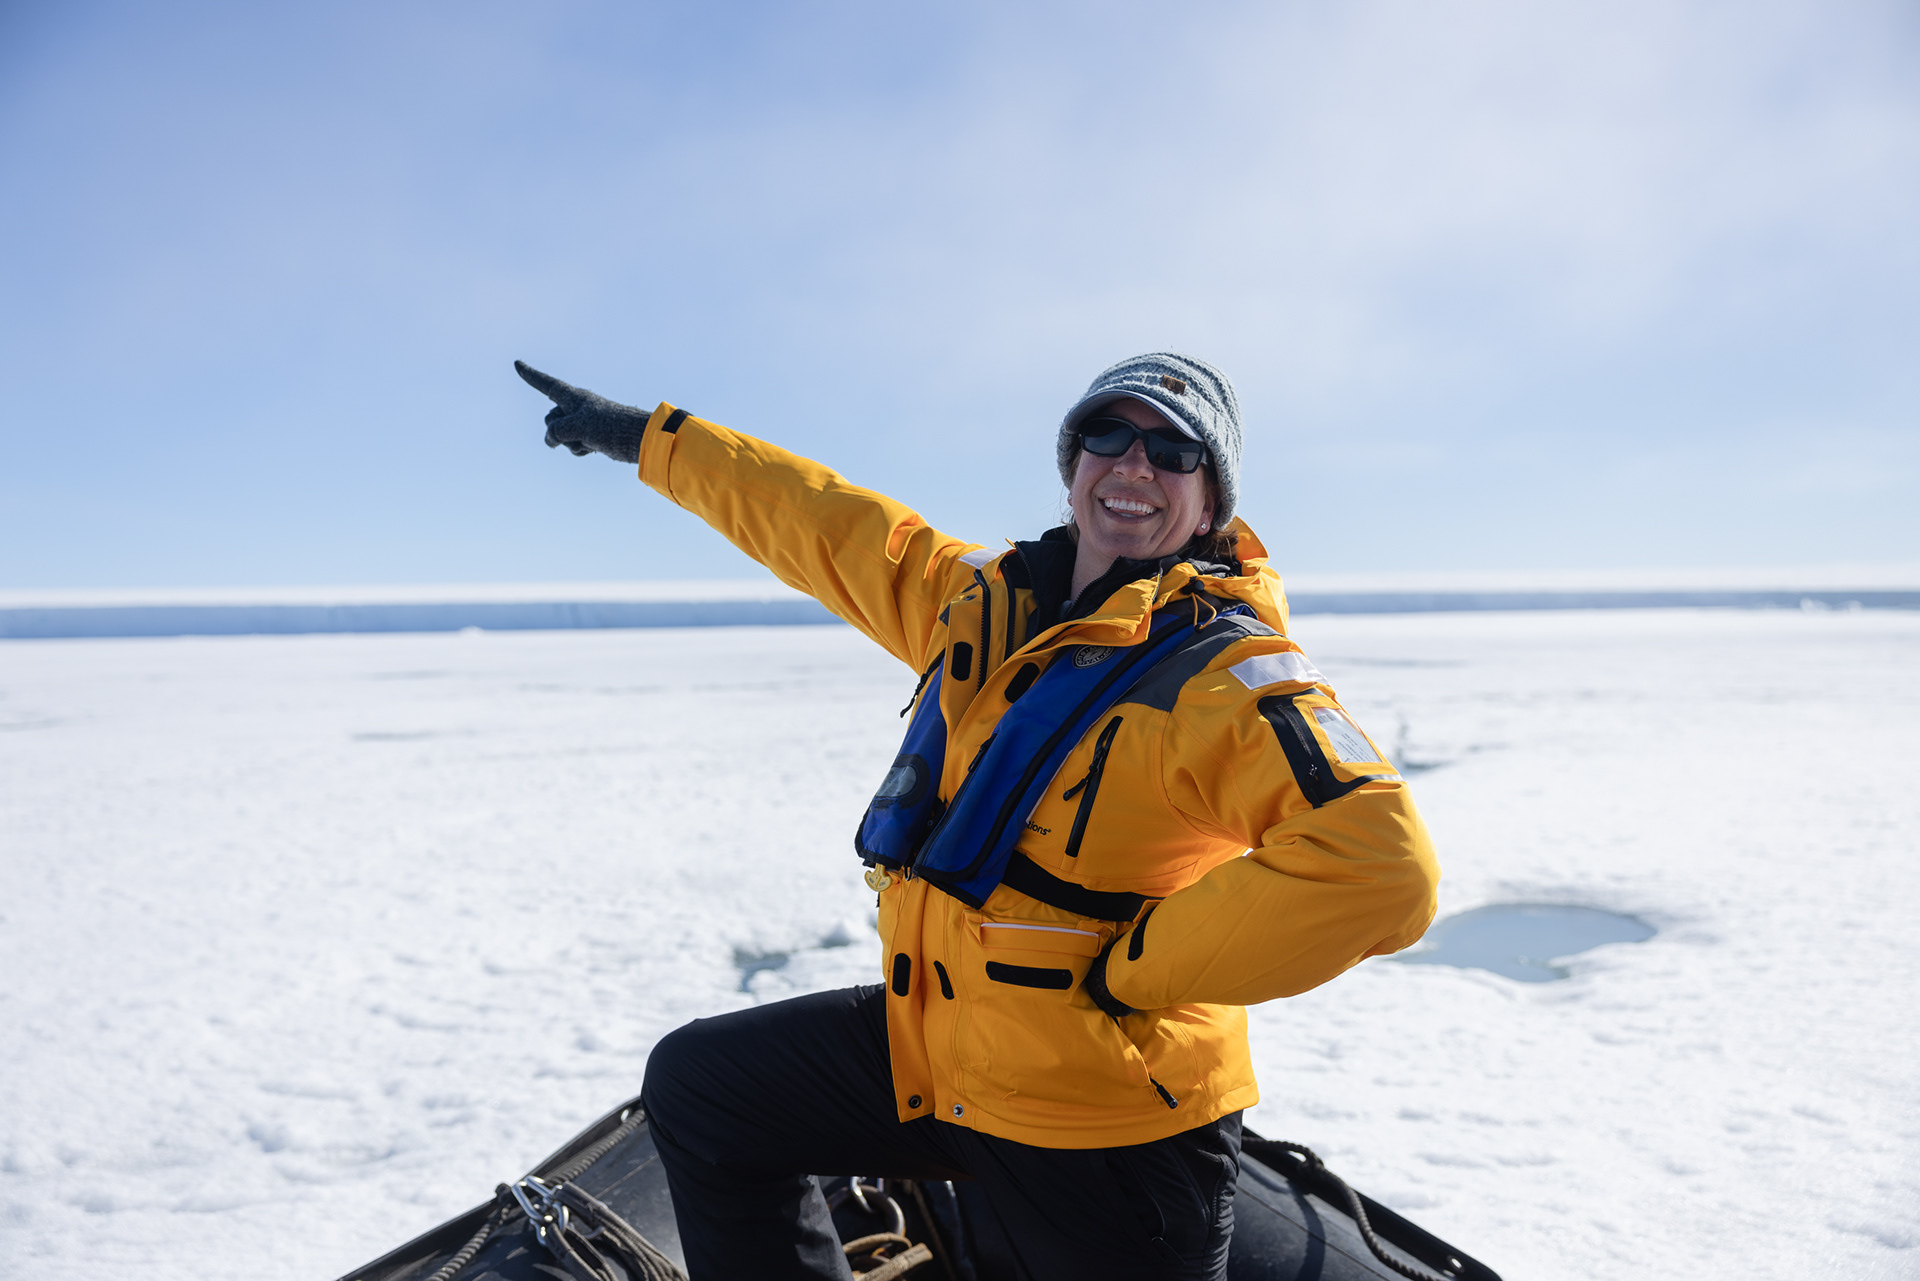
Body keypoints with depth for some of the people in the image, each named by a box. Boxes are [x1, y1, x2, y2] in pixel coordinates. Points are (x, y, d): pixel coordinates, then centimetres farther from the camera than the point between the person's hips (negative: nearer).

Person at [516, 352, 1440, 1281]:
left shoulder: (1226, 669, -20)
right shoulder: (991, 600, 1)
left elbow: (1380, 863, -34)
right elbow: (826, 525, 13)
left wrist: (1134, 970, -25)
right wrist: (647, 437, 21)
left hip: (1105, 1122, -7)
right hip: (928, 1043, 7)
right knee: (696, 1084, 17)